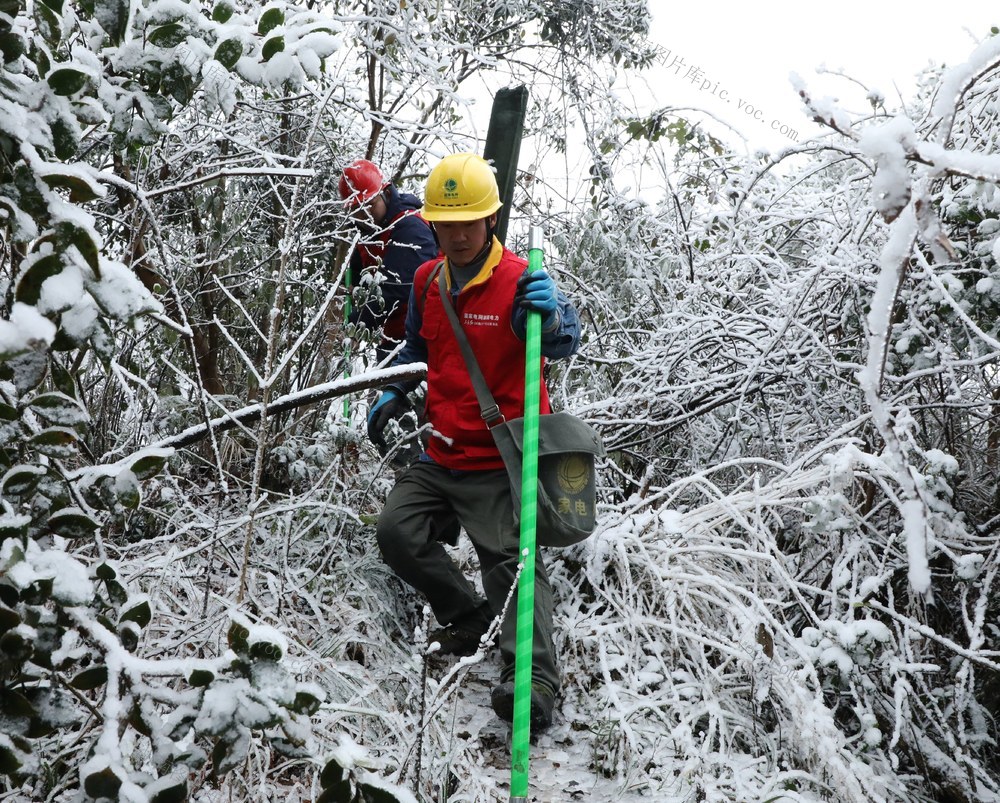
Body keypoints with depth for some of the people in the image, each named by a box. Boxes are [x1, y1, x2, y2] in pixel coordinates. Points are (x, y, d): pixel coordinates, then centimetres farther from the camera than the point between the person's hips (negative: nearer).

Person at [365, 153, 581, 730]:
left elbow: (564, 342, -26)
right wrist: (394, 396, 8)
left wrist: (548, 316, -49)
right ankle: (470, 616, 15)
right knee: (396, 531, -1)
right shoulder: (428, 281, 8)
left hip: (499, 461, -7)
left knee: (512, 559, -16)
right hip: (443, 454, 7)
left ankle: (534, 681, -21)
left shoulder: (519, 281, -12)